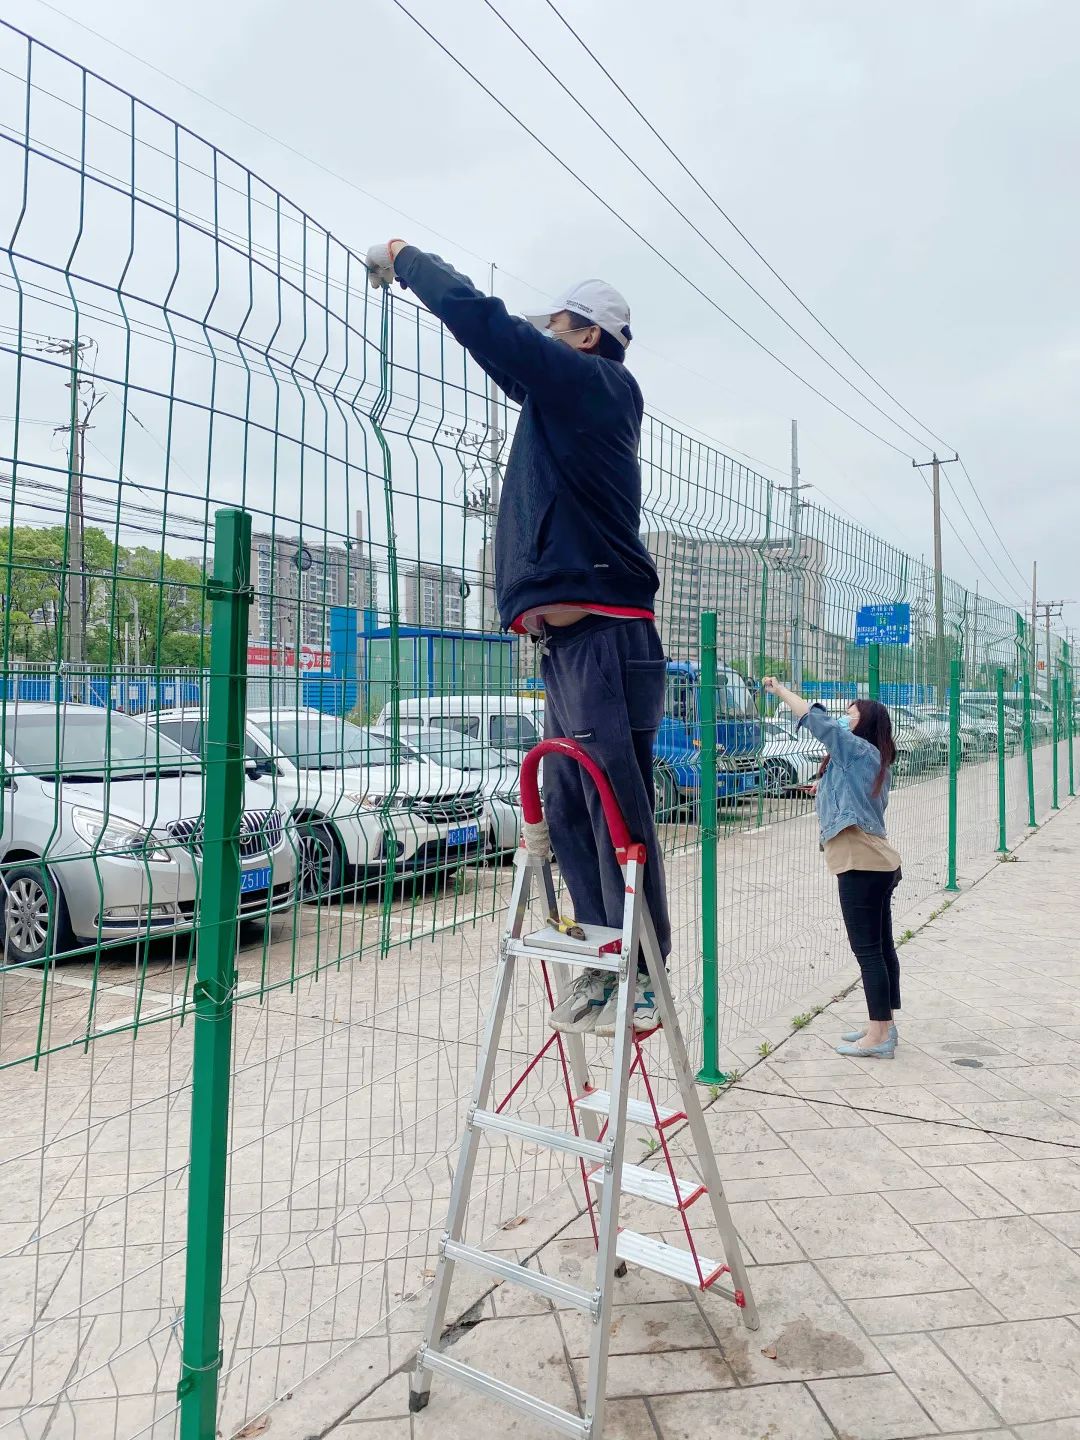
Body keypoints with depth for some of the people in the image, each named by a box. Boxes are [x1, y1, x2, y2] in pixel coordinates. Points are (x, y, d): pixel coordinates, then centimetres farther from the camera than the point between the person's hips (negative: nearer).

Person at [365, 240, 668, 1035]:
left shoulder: (591, 382, 0)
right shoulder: (564, 394, 24)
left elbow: (481, 318, -4)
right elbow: (509, 346, 36)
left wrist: (406, 257, 13)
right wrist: (409, 273, 37)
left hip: (603, 635, -10)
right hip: (571, 641, 10)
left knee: (617, 808, -8)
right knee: (568, 809, 8)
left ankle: (643, 976, -2)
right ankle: (607, 963, 15)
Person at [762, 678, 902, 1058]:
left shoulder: (858, 749, -7)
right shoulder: (872, 760, 19)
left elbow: (816, 718, -13)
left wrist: (779, 690, -4)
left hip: (861, 863, -10)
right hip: (876, 862, 10)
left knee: (868, 950, -7)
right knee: (881, 946, 14)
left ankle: (878, 1038, -2)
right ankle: (885, 1025, 23)